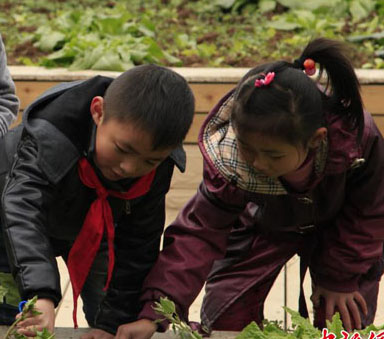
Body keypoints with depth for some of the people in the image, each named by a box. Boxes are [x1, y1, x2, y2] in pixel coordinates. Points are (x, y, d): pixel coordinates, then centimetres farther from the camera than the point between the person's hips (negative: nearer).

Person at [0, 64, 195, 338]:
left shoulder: (158, 168, -30)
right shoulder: (49, 137, -43)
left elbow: (138, 246, -21)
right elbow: (23, 213, -56)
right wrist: (41, 295, -71)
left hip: (93, 231, 3)